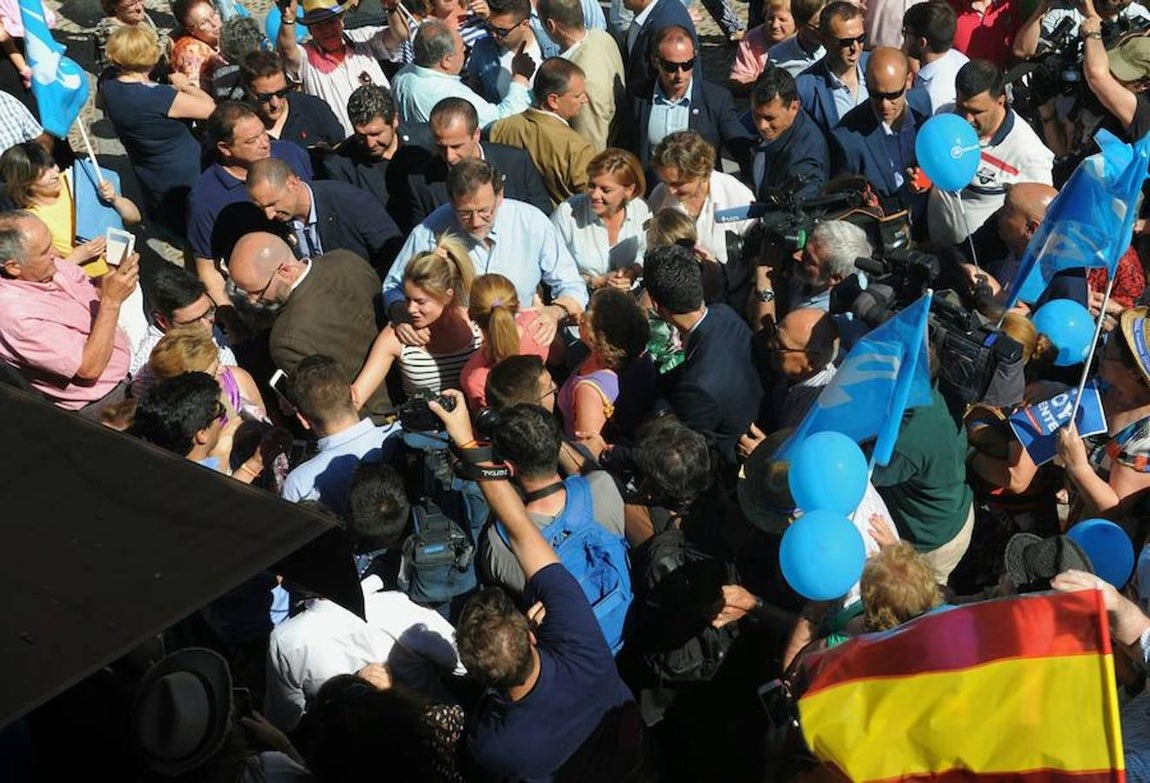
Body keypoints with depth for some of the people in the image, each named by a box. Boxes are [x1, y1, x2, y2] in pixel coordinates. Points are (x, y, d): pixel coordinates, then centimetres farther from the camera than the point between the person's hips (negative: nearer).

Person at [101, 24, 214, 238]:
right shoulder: (157, 98, -36)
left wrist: (177, 88, -5)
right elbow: (209, 108, -23)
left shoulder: (109, 89, -13)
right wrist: (185, 85, -6)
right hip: (183, 180, -7)